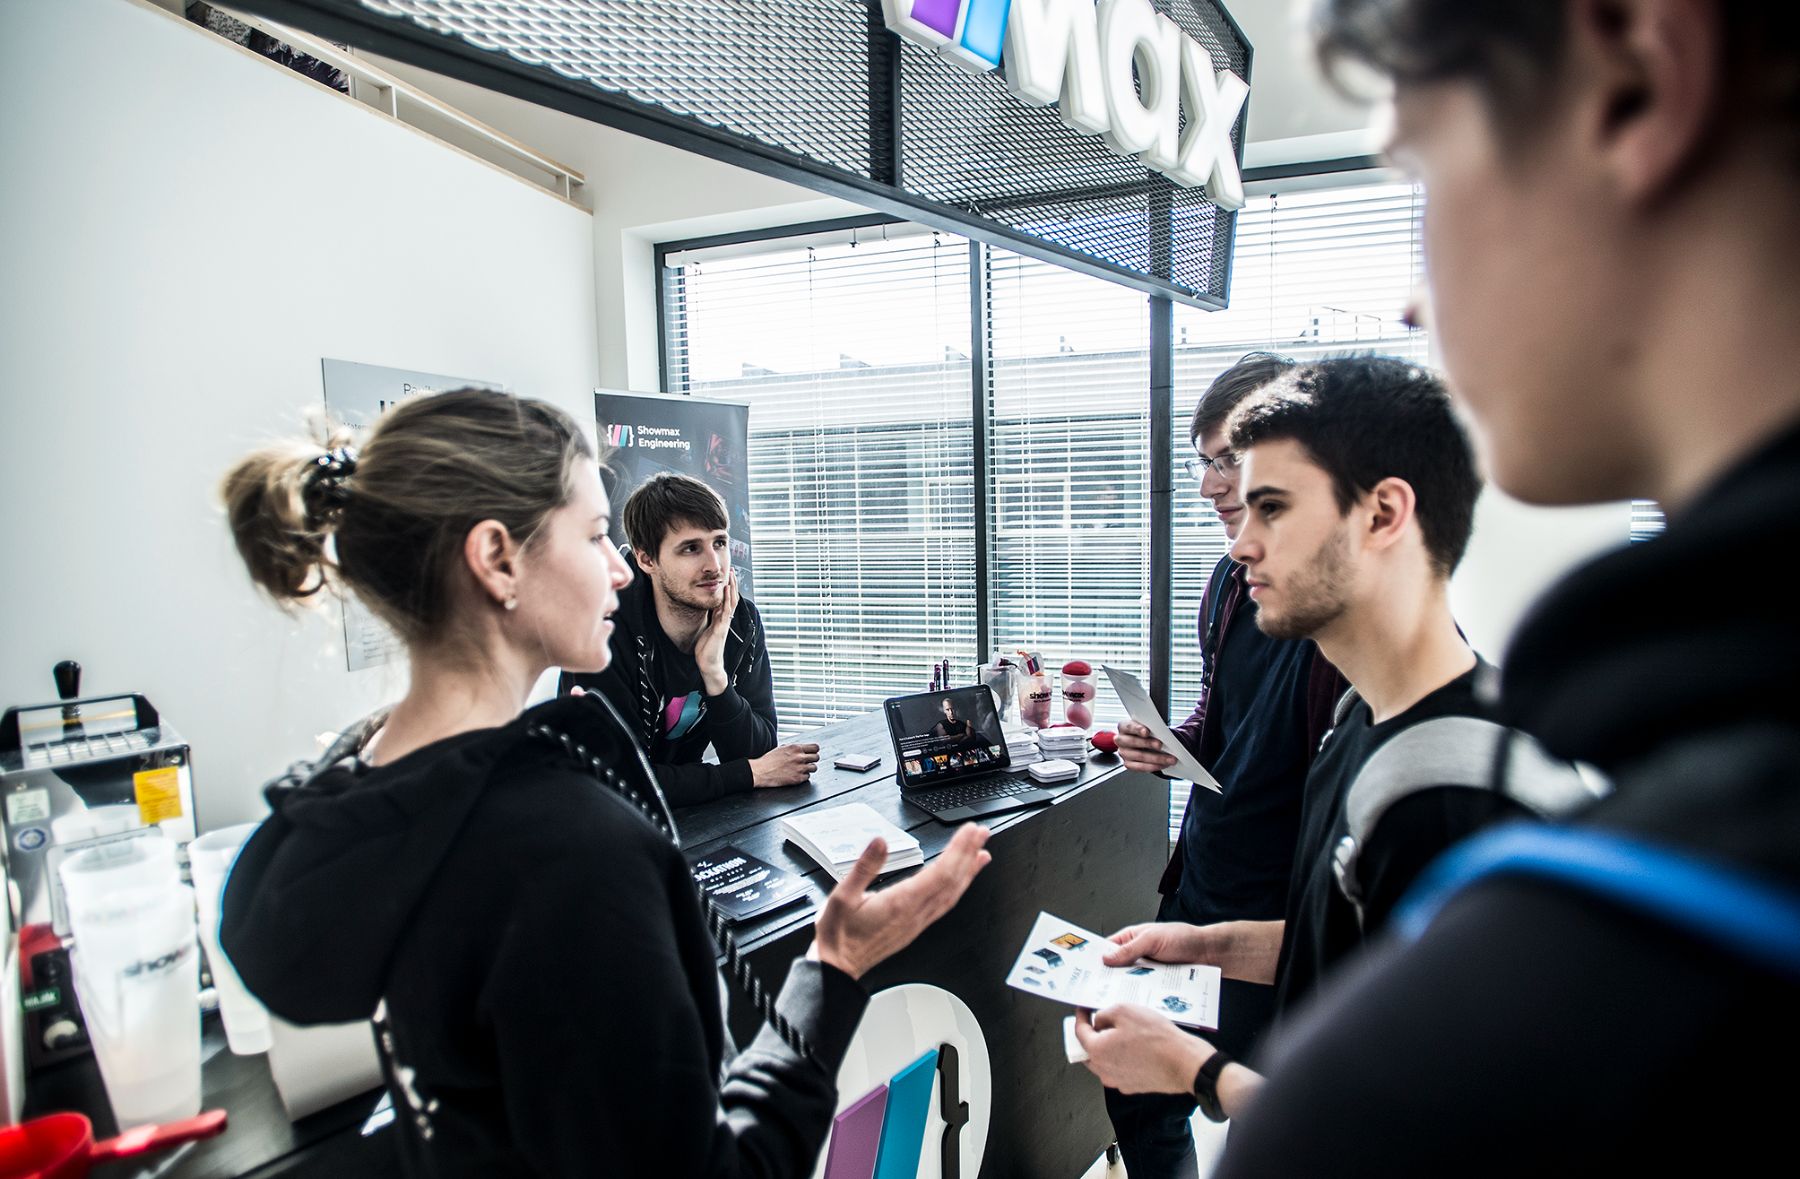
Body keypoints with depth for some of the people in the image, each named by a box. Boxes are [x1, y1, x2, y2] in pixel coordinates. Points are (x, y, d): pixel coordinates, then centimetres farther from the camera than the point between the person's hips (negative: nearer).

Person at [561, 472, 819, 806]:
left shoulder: (742, 620, -5)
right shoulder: (605, 631, -21)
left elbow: (758, 750, -5)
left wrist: (715, 675, -22)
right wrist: (752, 773, -16)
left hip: (687, 813, 4)